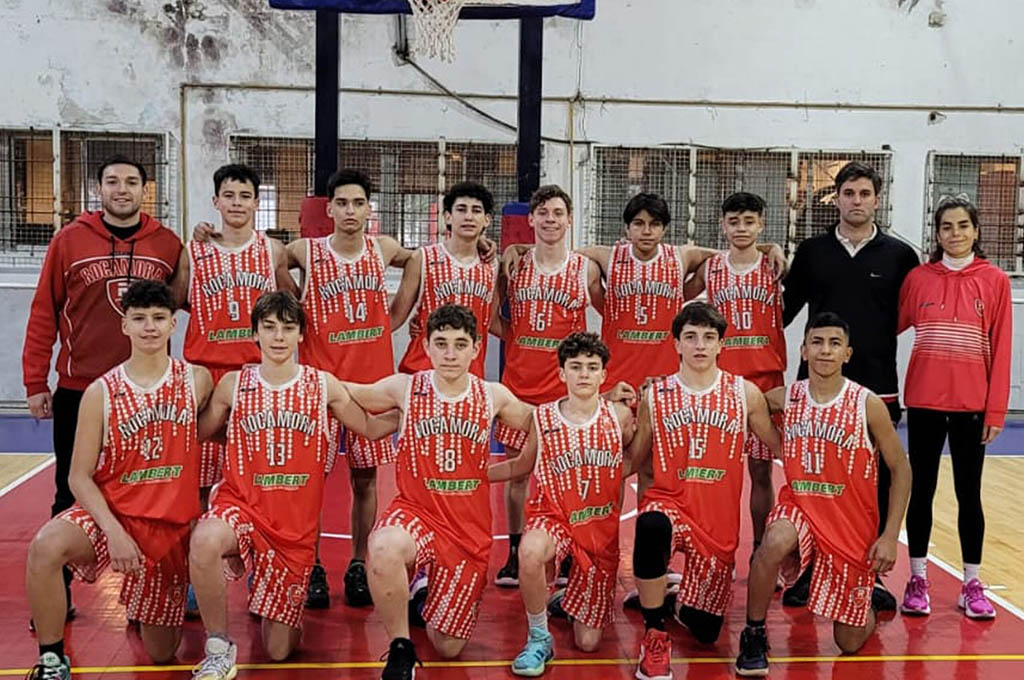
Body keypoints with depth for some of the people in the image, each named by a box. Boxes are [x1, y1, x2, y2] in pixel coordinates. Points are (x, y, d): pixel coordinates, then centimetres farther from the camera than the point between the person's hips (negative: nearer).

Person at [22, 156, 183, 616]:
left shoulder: (168, 245, 2)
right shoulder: (69, 240, -1)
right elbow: (44, 313, -1)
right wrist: (35, 383, -3)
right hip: (78, 392, -1)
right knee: (72, 497, 10)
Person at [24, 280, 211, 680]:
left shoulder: (196, 381, -4)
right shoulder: (101, 392, -8)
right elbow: (79, 476, -8)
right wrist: (114, 531, -22)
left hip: (172, 526, 1)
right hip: (111, 511, -1)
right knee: (45, 548, -35)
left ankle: (147, 608, 45)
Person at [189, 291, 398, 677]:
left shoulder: (323, 385, 2)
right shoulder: (233, 385, 2)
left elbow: (370, 429, 12)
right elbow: (197, 435, 14)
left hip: (296, 527, 1)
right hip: (241, 505, 0)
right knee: (204, 541, -39)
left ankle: (282, 603, 41)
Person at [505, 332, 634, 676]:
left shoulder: (620, 416, -5)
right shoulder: (542, 418, -5)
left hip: (602, 526, 1)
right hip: (554, 516, -1)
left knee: (588, 642, 4)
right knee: (530, 552, -41)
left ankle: (568, 599, 41)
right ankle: (539, 638, -14)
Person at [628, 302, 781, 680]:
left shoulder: (746, 394, 1)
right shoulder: (654, 396, 1)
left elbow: (781, 448, 10)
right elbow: (632, 461, 10)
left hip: (719, 522, 2)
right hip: (668, 503, -1)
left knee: (705, 631, 6)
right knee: (651, 525, -40)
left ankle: (684, 604, 45)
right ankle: (654, 636, -20)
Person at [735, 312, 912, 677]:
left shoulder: (868, 405, -12)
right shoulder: (785, 398, -4)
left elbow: (901, 469, -4)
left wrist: (890, 536, -9)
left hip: (853, 524, -1)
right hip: (799, 507, 1)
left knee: (850, 642, 5)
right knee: (774, 544, -36)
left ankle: (864, 601, 42)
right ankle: (754, 635, -13)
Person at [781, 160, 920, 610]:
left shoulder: (900, 256, 4)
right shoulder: (811, 252, 6)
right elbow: (784, 309, 12)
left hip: (877, 388, 0)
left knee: (876, 485, 5)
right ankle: (806, 573, 18)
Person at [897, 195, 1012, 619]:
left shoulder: (994, 281, 0)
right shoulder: (918, 278, 2)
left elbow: (1001, 349, -2)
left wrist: (996, 409, -5)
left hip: (972, 404, 0)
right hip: (924, 402, 1)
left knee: (969, 493, 8)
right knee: (921, 490, 7)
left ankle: (972, 585, 18)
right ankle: (917, 580, 17)